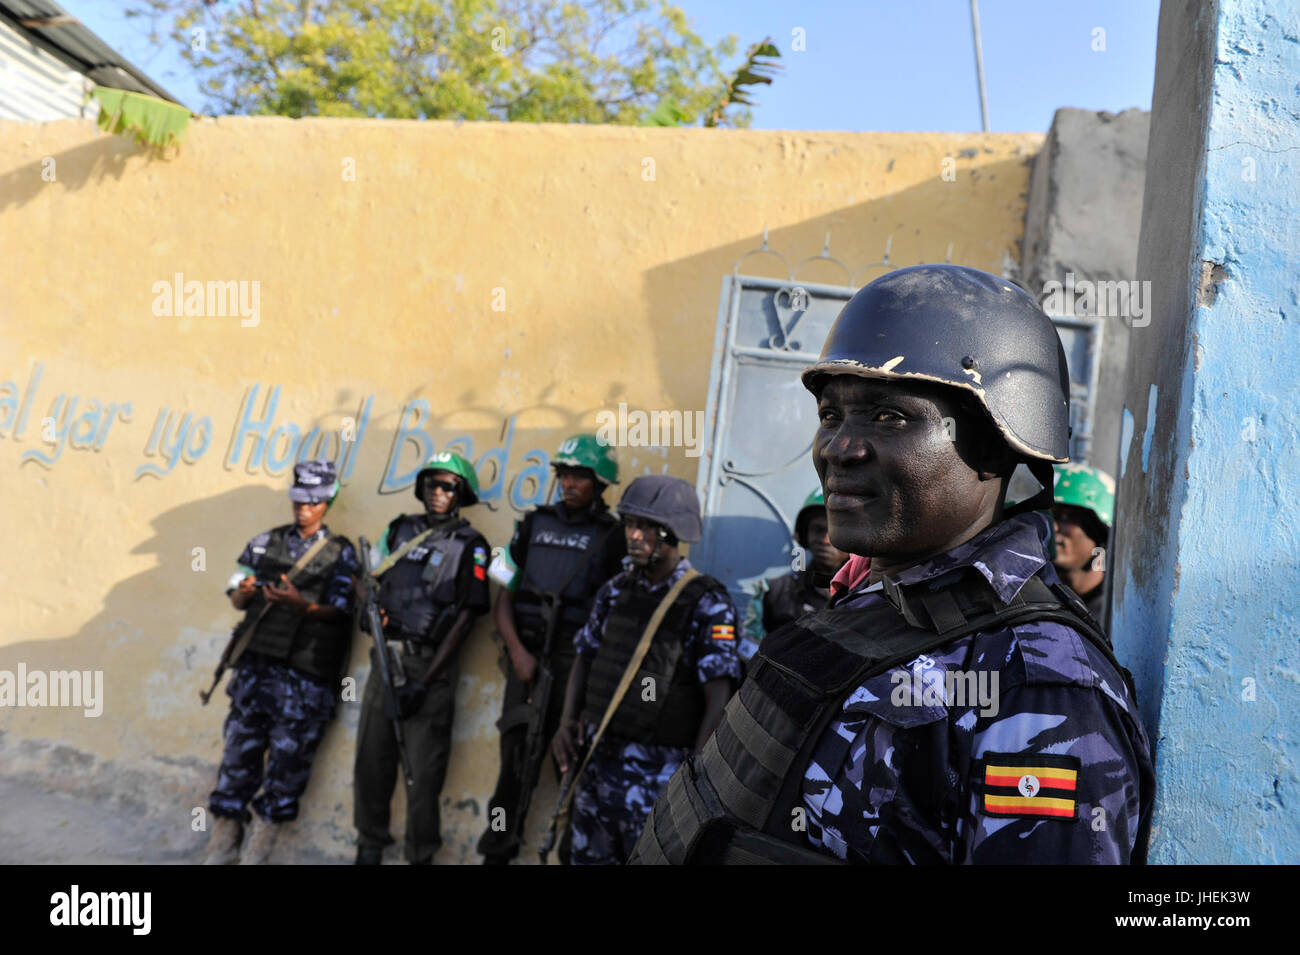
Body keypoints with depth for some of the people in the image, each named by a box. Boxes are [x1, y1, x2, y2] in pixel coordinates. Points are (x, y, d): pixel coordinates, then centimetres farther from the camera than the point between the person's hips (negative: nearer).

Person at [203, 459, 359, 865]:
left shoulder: (341, 553, 4)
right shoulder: (264, 543, 14)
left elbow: (339, 611, -4)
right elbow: (236, 599, 15)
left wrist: (303, 605, -22)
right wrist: (245, 592, -9)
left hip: (306, 675, -3)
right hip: (256, 664, 3)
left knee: (288, 757, 0)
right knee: (239, 750, 6)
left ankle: (260, 843, 14)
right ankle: (223, 839, 19)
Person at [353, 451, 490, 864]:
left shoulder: (470, 545, -4)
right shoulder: (400, 530, 10)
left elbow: (465, 616, -7)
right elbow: (373, 583, 19)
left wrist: (424, 683, -12)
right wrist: (373, 608, -7)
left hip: (431, 664, -4)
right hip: (386, 657, 4)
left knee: (424, 767, 0)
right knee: (372, 756, 8)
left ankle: (421, 855, 13)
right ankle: (369, 846, 24)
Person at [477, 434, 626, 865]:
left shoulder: (611, 535, 2)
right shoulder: (536, 523, 10)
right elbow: (504, 595, 9)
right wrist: (517, 650, -3)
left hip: (577, 657, -2)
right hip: (527, 653, 3)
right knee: (516, 758, 2)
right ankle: (496, 851, 12)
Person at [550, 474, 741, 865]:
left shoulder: (706, 604, -12)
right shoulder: (616, 592, 6)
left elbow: (718, 697, -14)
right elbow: (585, 658, 16)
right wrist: (567, 721, 3)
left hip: (656, 772, -5)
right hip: (597, 759, 6)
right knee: (588, 855, 16)